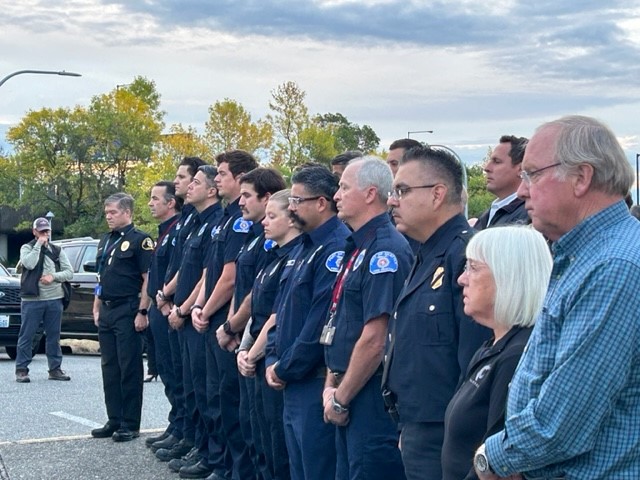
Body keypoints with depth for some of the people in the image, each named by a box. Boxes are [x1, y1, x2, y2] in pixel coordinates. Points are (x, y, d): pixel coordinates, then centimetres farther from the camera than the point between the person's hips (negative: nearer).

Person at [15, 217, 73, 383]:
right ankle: (21, 370, 2)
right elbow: (29, 264, -18)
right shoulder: (27, 248, 3)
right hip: (32, 300, -4)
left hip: (54, 299, 4)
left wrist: (53, 276, -8)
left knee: (54, 336, 8)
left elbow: (69, 272, 8)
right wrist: (38, 245, -12)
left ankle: (55, 368, 15)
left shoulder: (57, 250, 14)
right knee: (26, 335, -3)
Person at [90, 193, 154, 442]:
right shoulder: (105, 240, 16)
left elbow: (148, 279, -12)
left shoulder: (139, 240, -8)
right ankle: (114, 420, 18)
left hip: (128, 312, -8)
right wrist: (97, 308, 16)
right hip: (106, 312, 8)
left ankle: (130, 424, 3)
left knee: (130, 369, -3)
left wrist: (142, 312, -18)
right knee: (109, 368, 11)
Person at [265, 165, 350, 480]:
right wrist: (273, 359, 7)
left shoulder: (337, 249, -17)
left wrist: (286, 369, -14)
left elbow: (322, 323, -23)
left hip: (317, 381, -10)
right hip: (293, 383, 10)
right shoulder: (303, 248, 15)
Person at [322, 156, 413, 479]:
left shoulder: (386, 250, -18)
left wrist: (341, 398, -14)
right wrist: (331, 386, 10)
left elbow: (375, 339, -22)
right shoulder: (357, 247, 13)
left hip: (372, 401, -10)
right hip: (348, 401, 10)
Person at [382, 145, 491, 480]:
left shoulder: (466, 255, -17)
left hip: (444, 440, -9)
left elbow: (476, 361, -23)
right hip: (416, 435, 9)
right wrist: (407, 428, 18)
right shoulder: (425, 258, 15)